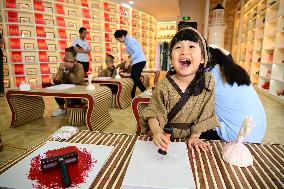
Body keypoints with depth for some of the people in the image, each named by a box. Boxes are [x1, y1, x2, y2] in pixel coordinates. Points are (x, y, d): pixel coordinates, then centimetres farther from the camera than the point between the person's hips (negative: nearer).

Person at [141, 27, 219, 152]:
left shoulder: (208, 82, -8)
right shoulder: (163, 86, -15)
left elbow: (205, 114, -2)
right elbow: (153, 113, -13)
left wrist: (194, 136, -7)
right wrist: (156, 131, -31)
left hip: (190, 138, 3)